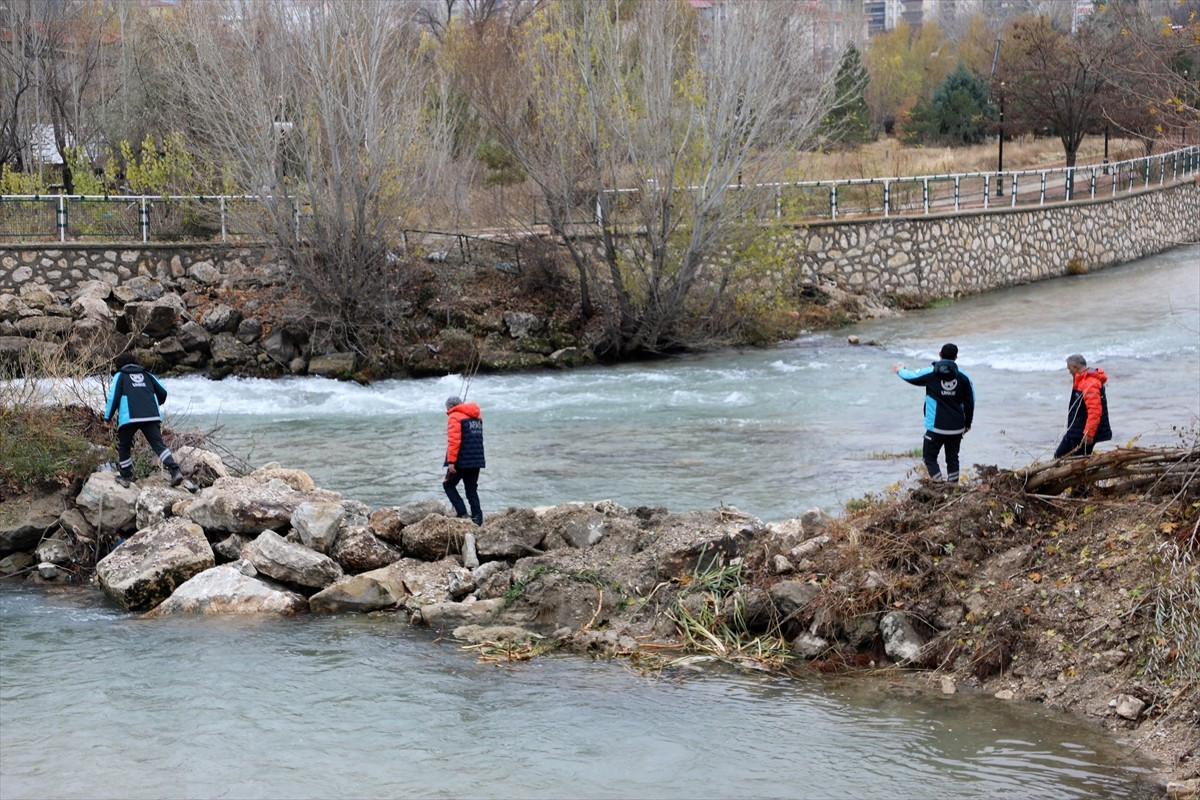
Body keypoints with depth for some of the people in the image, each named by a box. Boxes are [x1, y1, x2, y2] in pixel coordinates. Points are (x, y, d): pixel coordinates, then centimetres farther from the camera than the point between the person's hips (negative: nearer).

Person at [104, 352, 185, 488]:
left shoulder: (120, 376, 12)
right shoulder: (147, 374, 22)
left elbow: (114, 397, 0)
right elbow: (163, 392, 18)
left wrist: (107, 417, 8)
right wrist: (155, 406, 36)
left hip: (129, 417, -3)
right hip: (151, 416, 3)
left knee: (124, 447, 16)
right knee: (158, 444, -2)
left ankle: (126, 477, 21)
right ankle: (175, 471, -21)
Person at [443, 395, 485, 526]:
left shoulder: (454, 417, -10)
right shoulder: (477, 416, 15)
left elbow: (453, 441, -19)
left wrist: (451, 461, -20)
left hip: (462, 461, -7)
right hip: (477, 460, 7)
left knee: (448, 485, 7)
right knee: (472, 489, 12)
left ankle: (462, 513, -5)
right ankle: (477, 517, 2)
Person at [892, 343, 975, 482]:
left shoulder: (930, 373, -7)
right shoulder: (963, 376, 1)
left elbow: (911, 376, 11)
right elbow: (970, 402, 6)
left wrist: (900, 370, 34)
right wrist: (967, 423, 19)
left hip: (936, 427, -3)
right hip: (957, 428, 3)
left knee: (929, 457, 6)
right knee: (952, 458, 14)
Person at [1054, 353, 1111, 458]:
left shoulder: (1090, 384, -22)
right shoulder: (1082, 381, 13)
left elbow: (1095, 411, -29)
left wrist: (1089, 433, -31)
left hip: (1084, 434, -11)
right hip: (1075, 432, 11)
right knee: (1059, 455, 15)